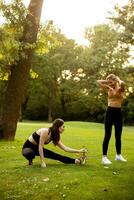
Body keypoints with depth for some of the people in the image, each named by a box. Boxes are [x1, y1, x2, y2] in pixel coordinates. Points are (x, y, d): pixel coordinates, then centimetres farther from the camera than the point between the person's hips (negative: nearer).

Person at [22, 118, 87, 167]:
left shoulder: (55, 136, -3)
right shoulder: (45, 131, -29)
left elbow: (65, 148, -1)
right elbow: (40, 147, -28)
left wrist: (79, 151, -5)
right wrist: (42, 162, -27)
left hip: (37, 149, 7)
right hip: (28, 148, -7)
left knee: (56, 156, -4)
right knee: (30, 153, -42)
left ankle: (76, 161, 1)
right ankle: (30, 161, -10)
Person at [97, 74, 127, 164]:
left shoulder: (121, 89, 0)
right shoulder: (108, 89, 8)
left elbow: (122, 83, -23)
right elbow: (98, 81, 6)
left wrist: (117, 79, -3)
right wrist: (108, 82, 8)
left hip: (118, 112, 0)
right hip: (110, 112, 1)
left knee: (118, 136, 10)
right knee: (107, 136, -3)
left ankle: (118, 155, 24)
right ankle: (104, 157, -1)